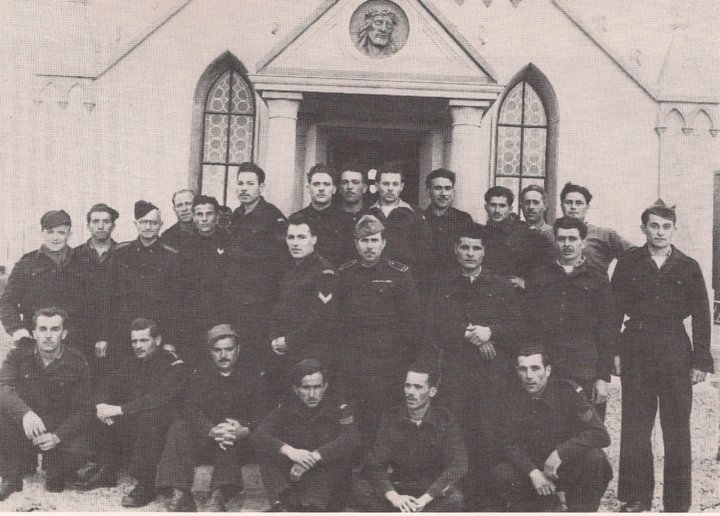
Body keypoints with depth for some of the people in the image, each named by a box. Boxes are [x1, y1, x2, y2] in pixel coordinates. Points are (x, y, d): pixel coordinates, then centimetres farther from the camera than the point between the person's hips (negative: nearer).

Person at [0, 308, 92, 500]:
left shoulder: (77, 363, -7)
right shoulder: (18, 356, -6)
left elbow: (81, 410, -10)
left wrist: (57, 436, -28)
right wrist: (25, 412, -44)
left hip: (60, 428, -1)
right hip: (22, 429, 1)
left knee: (78, 451, -31)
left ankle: (54, 474, 8)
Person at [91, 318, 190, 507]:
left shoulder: (175, 367, -15)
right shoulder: (132, 364, 10)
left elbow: (157, 400, -28)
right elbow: (107, 384, 4)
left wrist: (120, 410, -32)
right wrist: (101, 404, -19)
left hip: (164, 427, -7)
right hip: (132, 424, 7)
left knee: (147, 417, -37)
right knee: (102, 417, -9)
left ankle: (145, 486, -29)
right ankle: (106, 472, 4)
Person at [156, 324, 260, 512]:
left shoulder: (250, 377, 4)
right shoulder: (201, 375, 10)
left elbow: (259, 415, -7)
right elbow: (192, 409, -7)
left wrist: (244, 430, -31)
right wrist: (212, 431, -28)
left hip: (239, 445, -2)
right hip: (203, 440, 2)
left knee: (229, 431, -34)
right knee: (178, 429, -24)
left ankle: (219, 496, -45)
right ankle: (179, 495, -35)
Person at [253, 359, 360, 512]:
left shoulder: (337, 407, -7)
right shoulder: (287, 408, 0)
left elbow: (352, 439, -24)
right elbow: (259, 435, -12)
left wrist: (313, 457, -34)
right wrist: (288, 450, -31)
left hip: (328, 482, -2)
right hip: (292, 477, 2)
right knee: (266, 452, -17)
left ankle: (312, 507, -37)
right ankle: (280, 503, -31)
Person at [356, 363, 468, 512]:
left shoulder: (445, 420, -7)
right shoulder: (391, 418, -2)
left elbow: (458, 465, -18)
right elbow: (373, 465, -10)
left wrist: (424, 499, -30)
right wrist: (394, 497, -29)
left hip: (433, 490, -2)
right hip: (399, 488, 2)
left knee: (453, 497, -34)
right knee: (361, 490, -24)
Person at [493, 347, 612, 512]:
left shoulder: (567, 390, -16)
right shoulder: (513, 398, -7)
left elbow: (601, 434, -22)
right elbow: (510, 444, -6)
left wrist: (560, 452, -31)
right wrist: (533, 472, -23)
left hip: (571, 466, -2)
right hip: (534, 466, 2)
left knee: (595, 459, -32)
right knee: (500, 474, -24)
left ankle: (581, 509, -9)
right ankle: (546, 504, 2)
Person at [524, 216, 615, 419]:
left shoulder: (597, 279, 7)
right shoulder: (539, 276, 11)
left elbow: (608, 331, 4)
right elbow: (528, 321, 9)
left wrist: (604, 377, -3)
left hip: (586, 371, -1)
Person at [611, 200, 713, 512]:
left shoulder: (688, 267, 4)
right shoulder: (628, 264, 4)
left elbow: (701, 317, 4)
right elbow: (615, 310, 4)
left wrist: (701, 361, -2)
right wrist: (614, 351, -3)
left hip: (675, 350, 0)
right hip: (636, 348, 0)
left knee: (677, 429, 4)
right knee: (634, 427, 5)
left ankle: (678, 503, 13)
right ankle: (636, 498, 16)